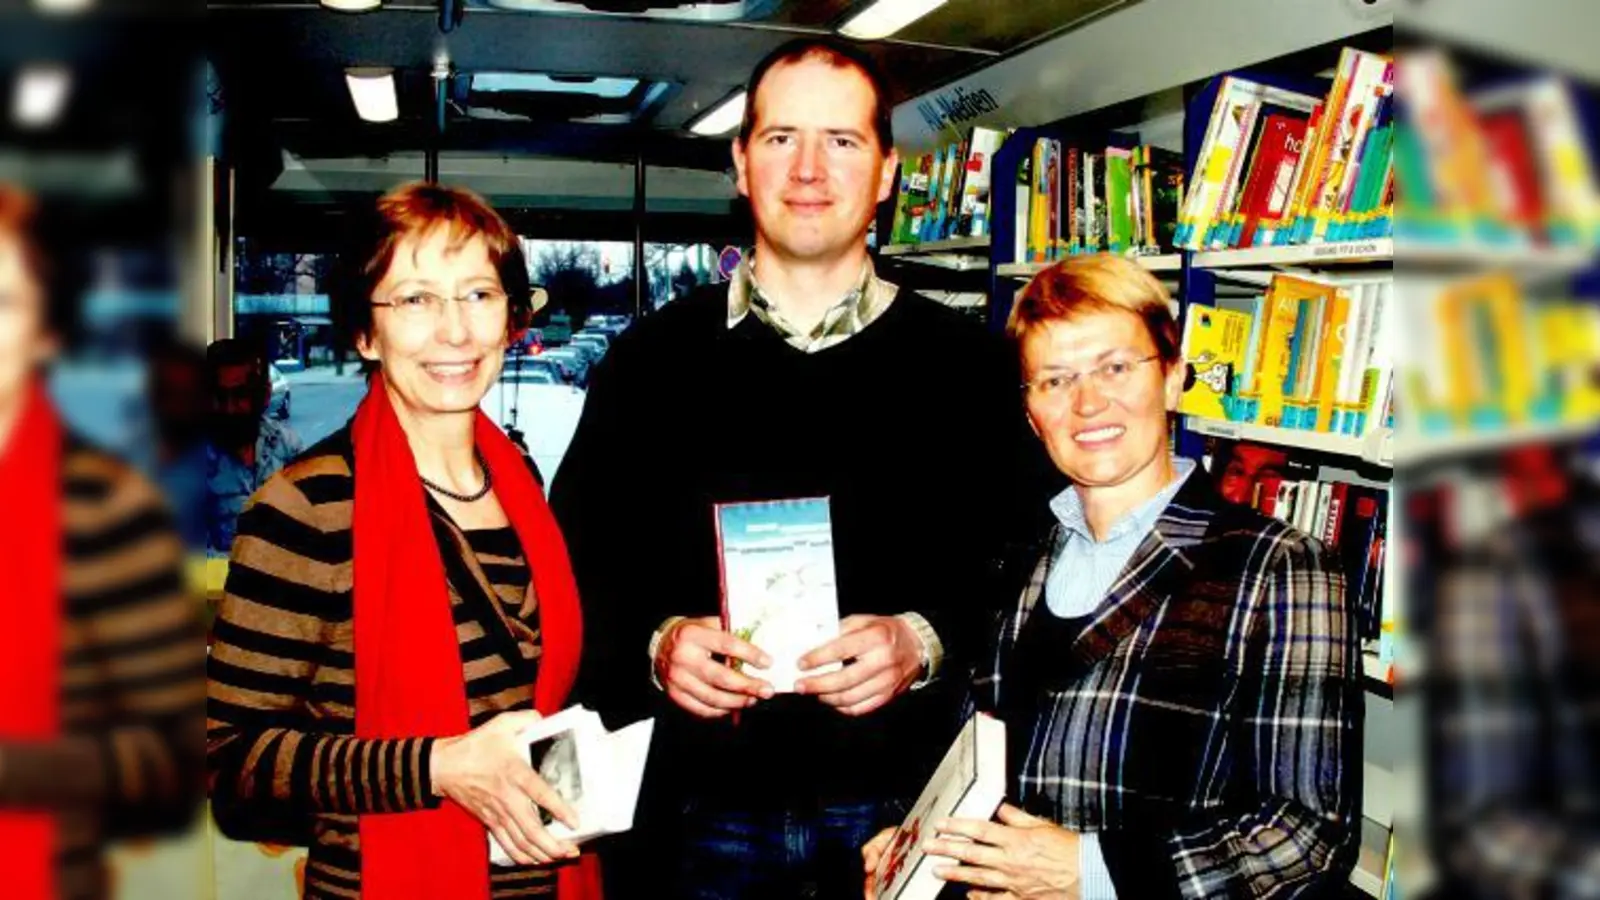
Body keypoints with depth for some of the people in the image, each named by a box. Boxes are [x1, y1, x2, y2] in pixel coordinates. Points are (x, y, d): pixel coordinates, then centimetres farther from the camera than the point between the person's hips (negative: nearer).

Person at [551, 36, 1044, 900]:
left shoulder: (966, 364, 1)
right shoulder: (652, 358, 3)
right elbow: (576, 570, 4)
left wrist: (925, 642, -18)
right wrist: (654, 646, -14)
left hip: (906, 805, 0)